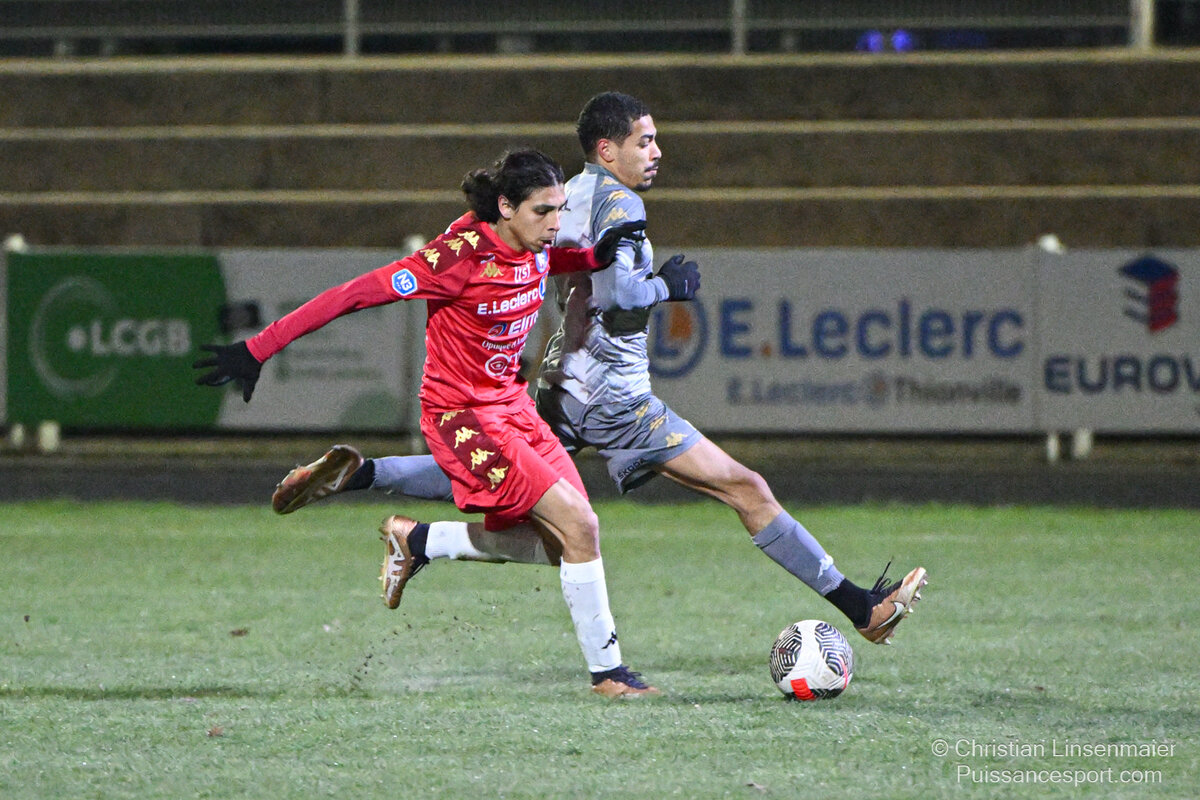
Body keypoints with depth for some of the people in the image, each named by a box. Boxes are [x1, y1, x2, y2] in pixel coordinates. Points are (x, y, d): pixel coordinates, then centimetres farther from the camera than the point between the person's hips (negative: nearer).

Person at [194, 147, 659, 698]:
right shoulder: (461, 255, -23)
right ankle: (607, 671, -2)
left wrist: (594, 256, 5)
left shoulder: (533, 249, 0)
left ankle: (414, 541, 21)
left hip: (510, 405, 9)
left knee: (559, 543, 6)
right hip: (464, 417, -9)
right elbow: (356, 295, -22)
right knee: (579, 527, -15)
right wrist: (260, 348, -23)